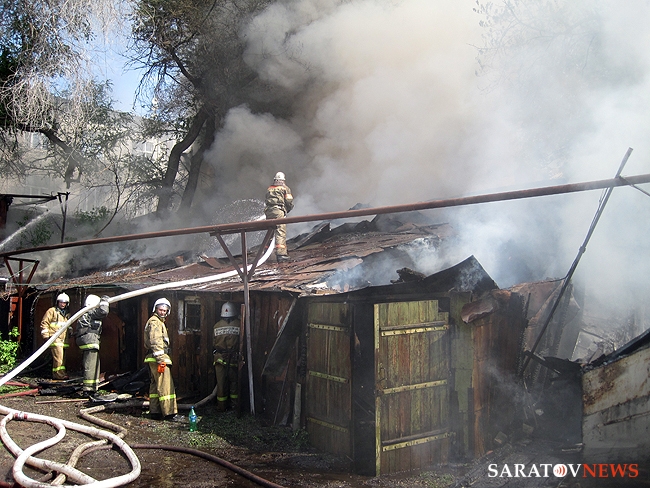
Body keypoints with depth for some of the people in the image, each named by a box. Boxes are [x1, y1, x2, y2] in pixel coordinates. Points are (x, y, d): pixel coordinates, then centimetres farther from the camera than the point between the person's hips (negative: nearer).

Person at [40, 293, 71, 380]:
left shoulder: (67, 314, 21)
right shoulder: (52, 311, 0)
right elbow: (44, 323, -4)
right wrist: (46, 336, -10)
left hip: (63, 339, 8)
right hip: (54, 338, -8)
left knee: (62, 357, 8)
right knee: (58, 357, -14)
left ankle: (61, 374, 14)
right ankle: (59, 375, -13)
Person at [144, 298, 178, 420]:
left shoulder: (159, 322, 23)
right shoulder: (155, 322, -10)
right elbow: (156, 342, -20)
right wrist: (161, 360, -24)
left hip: (153, 358, 11)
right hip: (158, 357, -11)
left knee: (155, 385, 12)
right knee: (166, 385, -11)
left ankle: (155, 411, 18)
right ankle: (169, 413, -11)